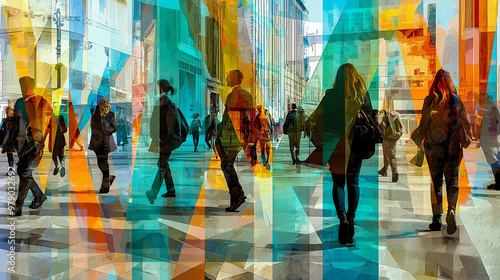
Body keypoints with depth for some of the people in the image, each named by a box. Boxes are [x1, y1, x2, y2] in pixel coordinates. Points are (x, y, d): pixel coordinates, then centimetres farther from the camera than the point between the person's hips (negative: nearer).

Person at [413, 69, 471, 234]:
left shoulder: (430, 99, -6)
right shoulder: (456, 99, 4)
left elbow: (424, 123, -6)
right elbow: (465, 122, 10)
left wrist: (419, 140, 8)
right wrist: (468, 138, 25)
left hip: (434, 144, -2)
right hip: (453, 145, 2)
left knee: (436, 180, 6)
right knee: (452, 179, 6)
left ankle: (437, 219, 8)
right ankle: (451, 210, -18)